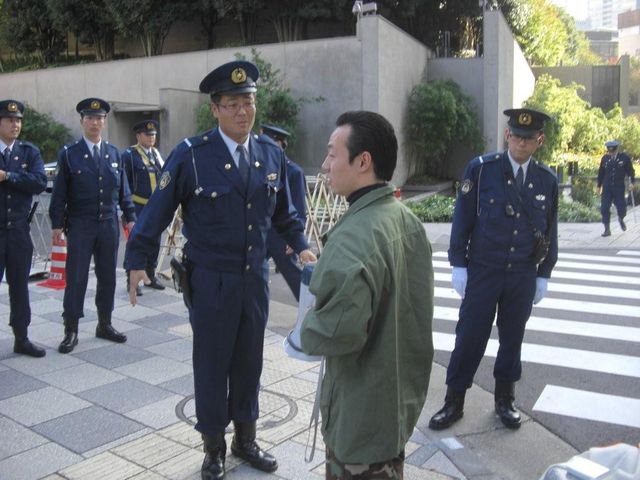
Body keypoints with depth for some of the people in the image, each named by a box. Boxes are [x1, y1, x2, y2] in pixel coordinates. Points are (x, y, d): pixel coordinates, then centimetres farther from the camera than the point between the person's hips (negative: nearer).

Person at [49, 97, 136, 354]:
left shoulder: (115, 153, 9)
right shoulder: (69, 154, 0)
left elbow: (123, 189, 11)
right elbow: (59, 193, -2)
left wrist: (130, 217, 5)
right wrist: (57, 224, -6)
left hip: (109, 224, 3)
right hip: (80, 225, -3)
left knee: (107, 276, 9)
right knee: (76, 278, 0)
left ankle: (104, 324, 22)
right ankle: (71, 331, 9)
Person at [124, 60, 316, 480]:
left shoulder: (272, 153, 2)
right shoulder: (191, 155, -12)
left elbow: (283, 212, 13)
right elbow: (158, 210, -8)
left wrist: (301, 245, 2)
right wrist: (137, 261, -10)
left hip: (255, 277, 4)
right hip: (211, 281, -4)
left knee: (249, 362, 16)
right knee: (212, 365, 11)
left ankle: (246, 439, 36)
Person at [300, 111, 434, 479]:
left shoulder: (353, 236, -28)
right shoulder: (409, 220, 3)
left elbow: (341, 330, -36)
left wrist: (306, 333, -16)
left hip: (363, 414, -8)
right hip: (401, 395, 9)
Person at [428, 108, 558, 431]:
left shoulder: (547, 179, 2)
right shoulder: (481, 168, -7)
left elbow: (550, 231, 8)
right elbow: (462, 220, -5)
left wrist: (543, 276, 8)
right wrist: (458, 265, -6)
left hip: (523, 276, 3)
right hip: (482, 272, -2)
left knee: (512, 338, 13)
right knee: (469, 338, 4)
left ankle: (505, 400, 31)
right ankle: (453, 402, 19)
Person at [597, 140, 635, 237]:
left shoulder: (624, 157, -5)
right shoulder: (605, 158, 0)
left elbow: (630, 171, 2)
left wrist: (631, 182, -10)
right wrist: (599, 186, 13)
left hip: (619, 188, -1)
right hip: (607, 188, 1)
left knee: (621, 208, 0)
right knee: (604, 209, -6)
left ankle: (621, 219, 36)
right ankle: (607, 230, 4)